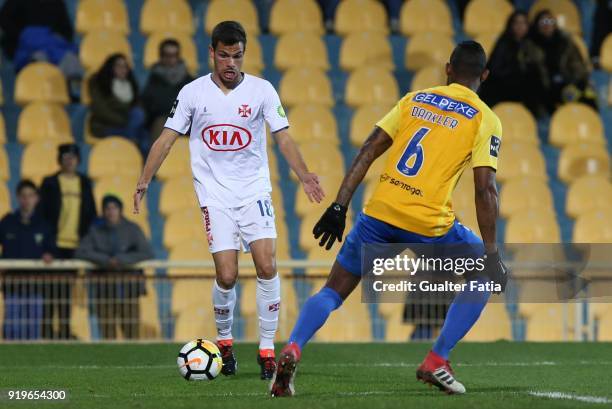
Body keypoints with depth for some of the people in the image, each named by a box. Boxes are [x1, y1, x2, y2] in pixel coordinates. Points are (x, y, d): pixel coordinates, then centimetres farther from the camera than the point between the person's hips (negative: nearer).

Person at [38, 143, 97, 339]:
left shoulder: (84, 183, 11)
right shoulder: (50, 183, 1)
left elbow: (91, 213, 13)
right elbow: (42, 212, -1)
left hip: (76, 243, 3)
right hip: (55, 242, -3)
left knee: (67, 286, 7)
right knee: (52, 286, -3)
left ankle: (65, 328, 10)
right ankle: (47, 328, 0)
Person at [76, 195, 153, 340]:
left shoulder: (132, 229, 4)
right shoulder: (96, 231, 7)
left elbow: (148, 253, -7)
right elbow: (80, 252, -5)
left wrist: (122, 260, -17)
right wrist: (106, 260, -16)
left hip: (128, 287, -1)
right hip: (104, 288, 1)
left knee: (131, 333, -10)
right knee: (107, 335, -4)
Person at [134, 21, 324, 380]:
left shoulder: (262, 90, 1)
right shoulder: (193, 93, 1)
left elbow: (283, 138, 0)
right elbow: (167, 138, 4)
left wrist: (304, 176, -15)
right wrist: (144, 182, -4)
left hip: (255, 189, 1)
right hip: (215, 193, -1)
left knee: (267, 265, -16)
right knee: (227, 276, -10)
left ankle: (267, 350, -6)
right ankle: (224, 340, 16)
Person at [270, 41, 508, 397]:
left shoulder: (414, 100, 15)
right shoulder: (485, 120, 4)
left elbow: (369, 151, 8)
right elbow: (485, 188, -5)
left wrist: (339, 207, 8)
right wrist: (491, 254, -2)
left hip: (380, 211, 3)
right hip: (428, 224, -3)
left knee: (333, 291, 15)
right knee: (484, 276, 20)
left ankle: (292, 351, -12)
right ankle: (436, 362, 11)